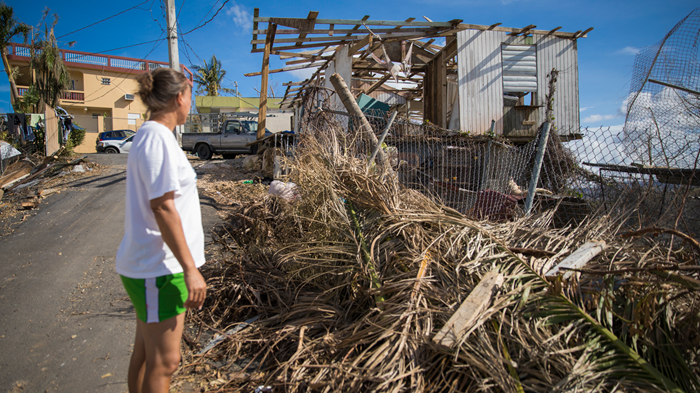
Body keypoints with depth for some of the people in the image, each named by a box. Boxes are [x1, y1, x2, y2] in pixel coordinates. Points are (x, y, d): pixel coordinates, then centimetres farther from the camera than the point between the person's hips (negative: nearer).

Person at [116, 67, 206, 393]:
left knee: (146, 351, 21)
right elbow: (162, 207, -23)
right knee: (164, 361, 2)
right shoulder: (157, 137, -18)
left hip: (151, 264, 10)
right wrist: (190, 268, -20)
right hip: (157, 268, -10)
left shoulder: (151, 135, 12)